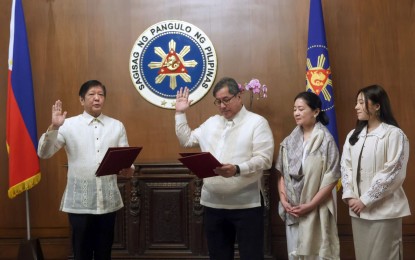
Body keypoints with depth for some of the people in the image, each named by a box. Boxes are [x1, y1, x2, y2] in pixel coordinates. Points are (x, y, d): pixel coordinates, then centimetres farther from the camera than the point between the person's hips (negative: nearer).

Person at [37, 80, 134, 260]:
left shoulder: (117, 126, 9)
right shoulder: (68, 125, 0)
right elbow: (44, 153, -6)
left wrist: (128, 169, -15)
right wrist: (54, 127, -20)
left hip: (108, 200, 2)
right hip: (79, 201, -2)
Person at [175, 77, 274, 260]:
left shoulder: (257, 122, -3)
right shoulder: (210, 123, 15)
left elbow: (264, 159, -13)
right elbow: (186, 141, 22)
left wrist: (238, 169, -28)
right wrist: (180, 113, 17)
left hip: (246, 204, -5)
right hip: (213, 203, 5)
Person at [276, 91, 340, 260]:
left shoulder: (326, 140, -7)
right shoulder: (289, 141, 7)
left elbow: (332, 178, -10)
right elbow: (281, 173, 8)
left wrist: (310, 204, -13)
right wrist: (283, 200, -5)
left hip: (317, 210, -4)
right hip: (292, 210, 4)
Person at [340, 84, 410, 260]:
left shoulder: (394, 134, -9)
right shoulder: (353, 136, 11)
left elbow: (393, 174, -14)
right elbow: (345, 167, 7)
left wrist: (365, 200, -15)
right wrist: (349, 196, -7)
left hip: (383, 210, -6)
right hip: (358, 209, 6)